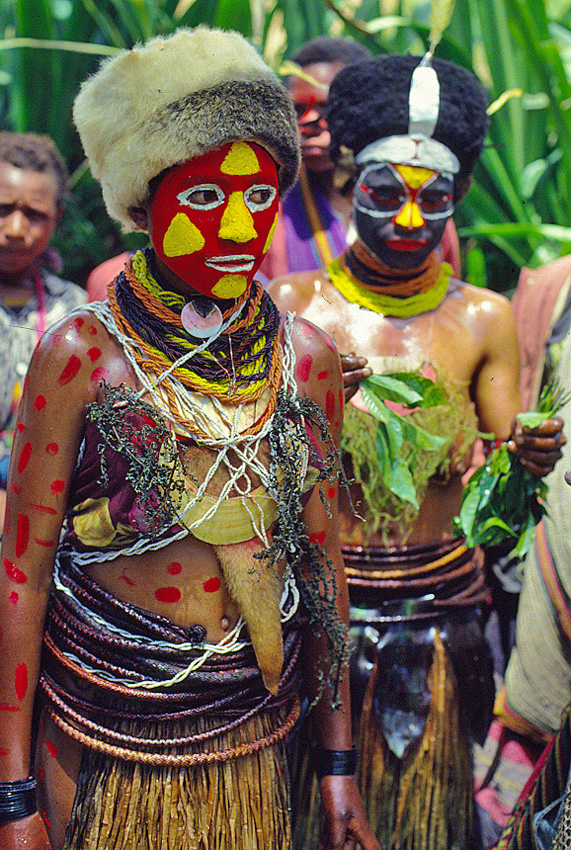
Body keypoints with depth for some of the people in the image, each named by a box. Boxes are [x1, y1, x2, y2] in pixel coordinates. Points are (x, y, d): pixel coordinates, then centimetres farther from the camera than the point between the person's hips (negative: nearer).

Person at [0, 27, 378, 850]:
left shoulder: (307, 358, -2)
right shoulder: (80, 355, -12)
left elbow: (320, 553, 4)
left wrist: (338, 762, 6)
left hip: (249, 738, 3)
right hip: (98, 735, -2)